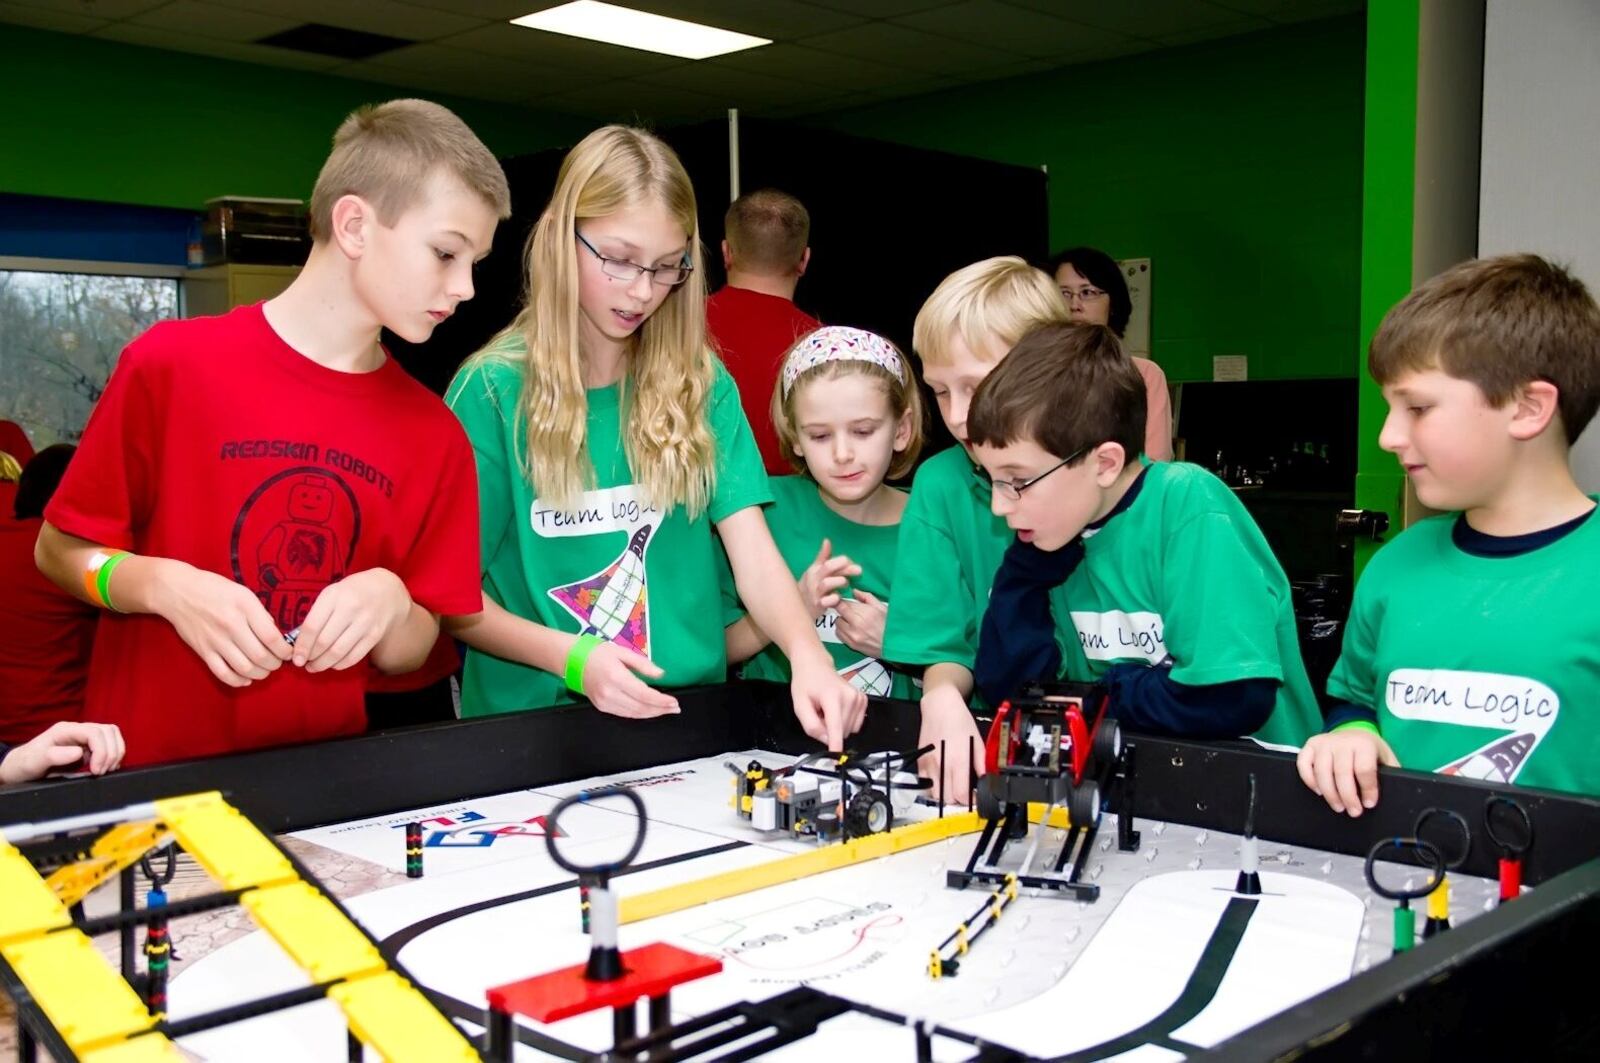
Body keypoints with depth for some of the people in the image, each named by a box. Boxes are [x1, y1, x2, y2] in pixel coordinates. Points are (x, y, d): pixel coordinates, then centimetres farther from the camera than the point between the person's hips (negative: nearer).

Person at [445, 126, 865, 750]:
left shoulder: (702, 383, 5)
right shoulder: (492, 389, -3)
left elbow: (752, 550, -4)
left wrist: (806, 653, -22)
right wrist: (569, 657, -16)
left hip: (690, 715, 2)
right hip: (533, 717, -2)